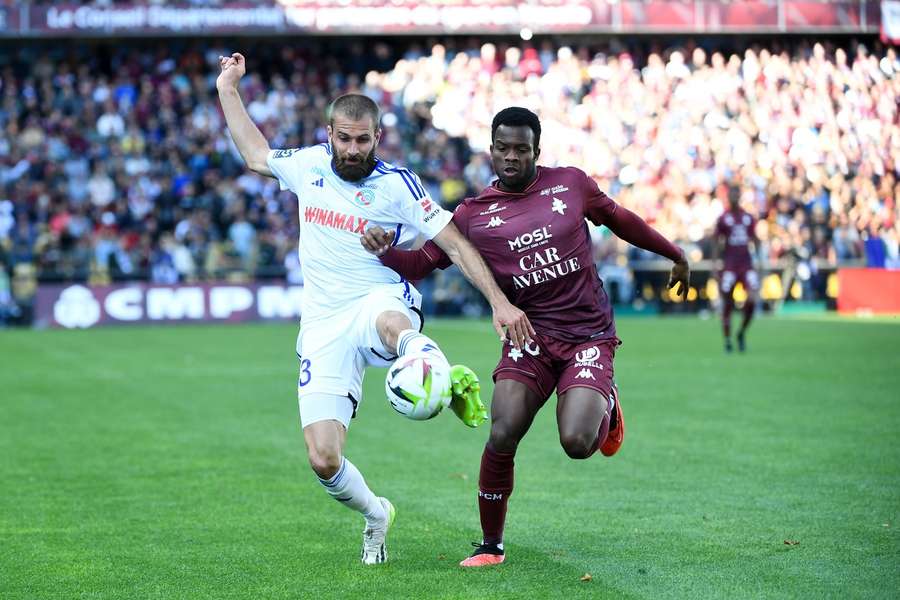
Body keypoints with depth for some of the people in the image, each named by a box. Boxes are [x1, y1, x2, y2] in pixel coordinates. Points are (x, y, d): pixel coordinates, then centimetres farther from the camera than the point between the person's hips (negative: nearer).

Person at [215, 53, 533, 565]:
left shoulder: (397, 185, -3)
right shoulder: (310, 165, 9)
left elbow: (456, 244, -5)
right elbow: (256, 154, 29)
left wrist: (499, 301, -14)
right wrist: (228, 90, 28)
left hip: (380, 302, -4)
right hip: (324, 328, 4)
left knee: (393, 323, -47)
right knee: (323, 460, -5)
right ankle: (375, 514, 22)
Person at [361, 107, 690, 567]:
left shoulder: (570, 183, 2)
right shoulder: (474, 215, -1)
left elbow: (619, 219, 18)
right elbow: (422, 262, -2)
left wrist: (675, 255, 29)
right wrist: (385, 251, -24)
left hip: (588, 334, 0)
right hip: (530, 335, 1)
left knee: (577, 443, -19)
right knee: (502, 436, -18)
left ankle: (607, 403, 20)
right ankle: (491, 545, 2)